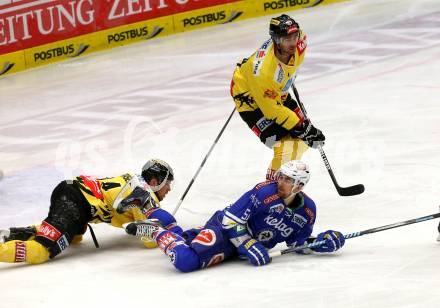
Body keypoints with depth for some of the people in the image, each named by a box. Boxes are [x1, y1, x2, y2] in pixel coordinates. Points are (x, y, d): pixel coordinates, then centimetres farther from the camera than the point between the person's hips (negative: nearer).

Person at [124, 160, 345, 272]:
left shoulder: (308, 211, -4)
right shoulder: (265, 192, -24)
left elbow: (297, 242, 10)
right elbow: (231, 219, -21)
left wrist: (323, 242, -7)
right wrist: (249, 247, -28)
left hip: (254, 245, 7)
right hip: (225, 230, -7)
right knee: (186, 261, -25)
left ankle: (179, 235, 37)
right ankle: (156, 231, 0)